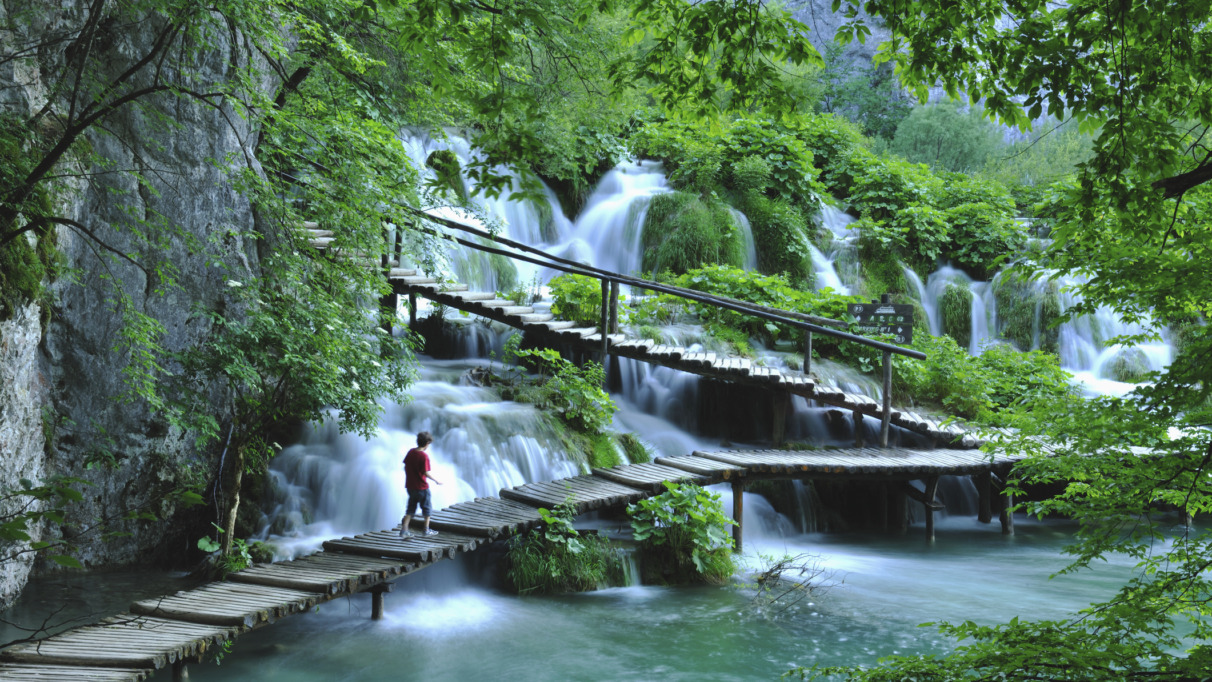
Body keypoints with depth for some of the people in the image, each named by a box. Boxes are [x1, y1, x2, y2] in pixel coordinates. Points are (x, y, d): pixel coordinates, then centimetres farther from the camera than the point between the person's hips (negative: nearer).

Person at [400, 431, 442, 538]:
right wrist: (436, 481, -9)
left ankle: (404, 530, 11)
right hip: (422, 487, -6)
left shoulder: (410, 452, 0)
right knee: (426, 508, 11)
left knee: (410, 508, 16)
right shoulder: (424, 456, -20)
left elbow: (405, 467, 7)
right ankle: (427, 530, 19)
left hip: (410, 486, 6)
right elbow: (426, 473, -21)